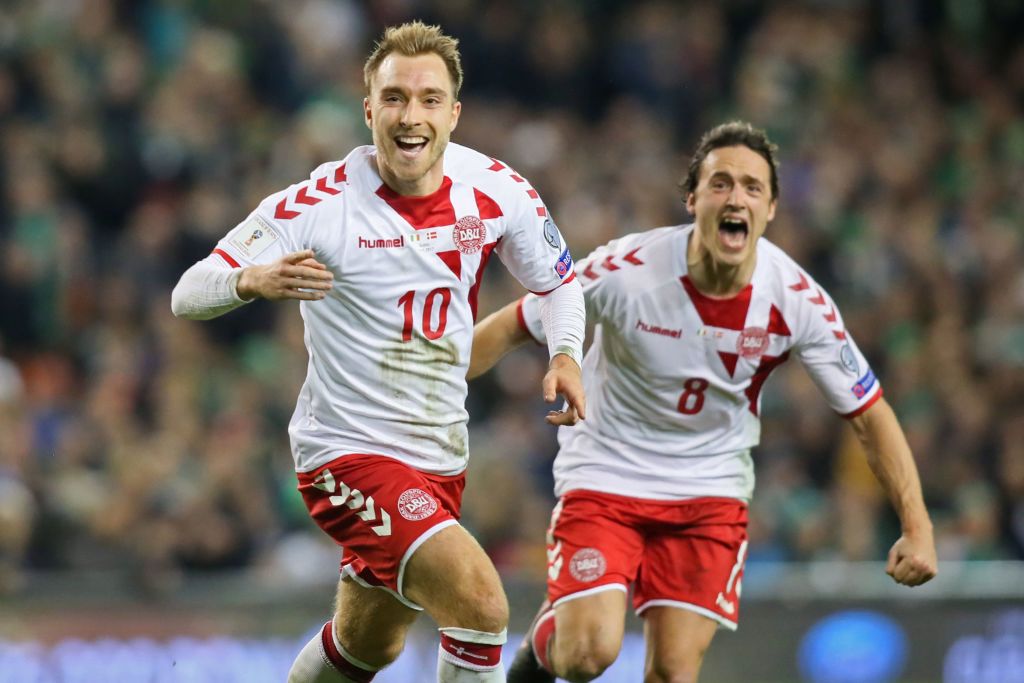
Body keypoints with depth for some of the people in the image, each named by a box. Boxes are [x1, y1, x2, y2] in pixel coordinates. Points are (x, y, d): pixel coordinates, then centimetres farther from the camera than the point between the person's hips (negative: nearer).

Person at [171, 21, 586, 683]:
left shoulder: (498, 191, -5)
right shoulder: (319, 205, -18)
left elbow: (558, 280, 13)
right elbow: (188, 294, -17)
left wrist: (566, 355, -8)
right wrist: (254, 280, -40)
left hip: (441, 455, 6)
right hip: (349, 451, -6)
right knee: (482, 604, -25)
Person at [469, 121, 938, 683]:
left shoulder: (796, 300, -15)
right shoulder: (625, 270, -21)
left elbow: (870, 414, -5)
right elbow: (510, 328, -8)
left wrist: (916, 526, -12)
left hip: (711, 489, 2)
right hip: (605, 475, -2)